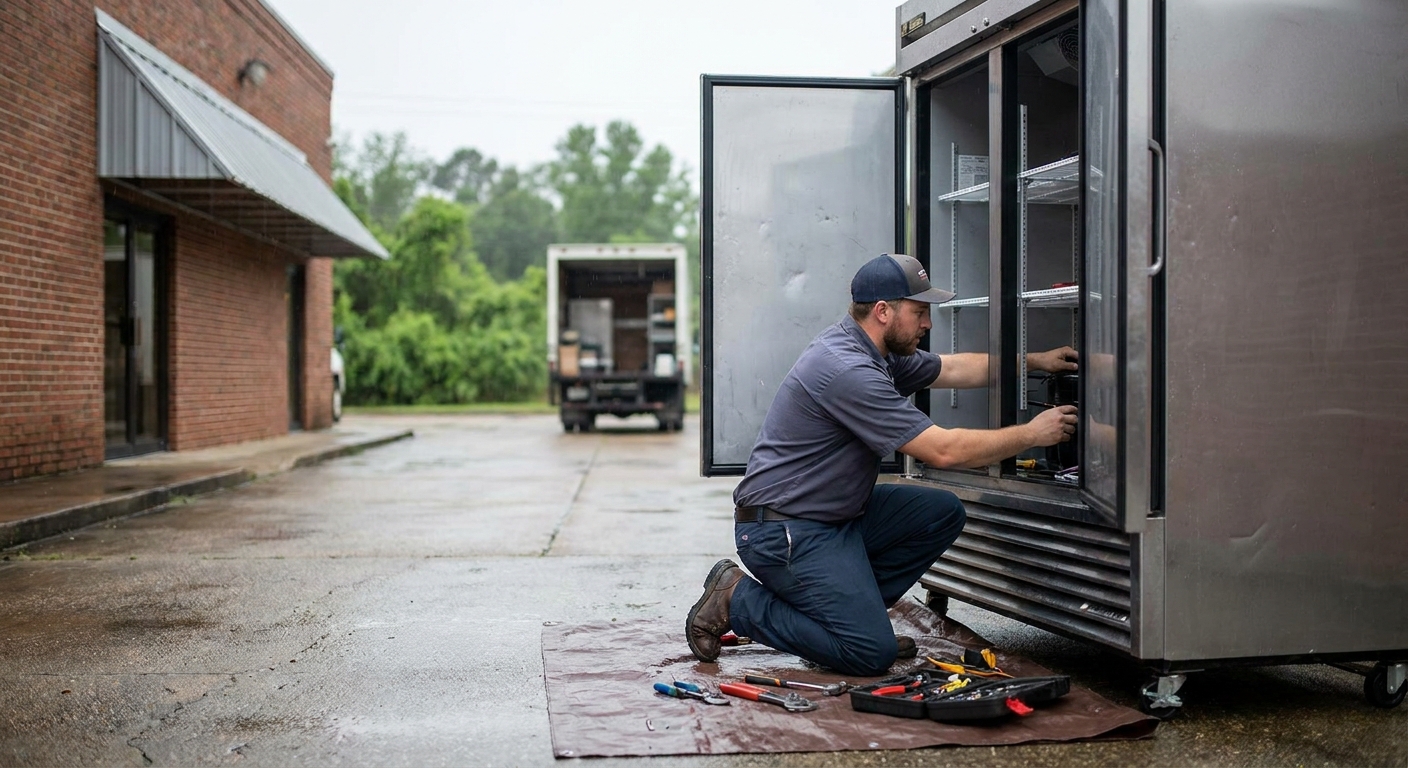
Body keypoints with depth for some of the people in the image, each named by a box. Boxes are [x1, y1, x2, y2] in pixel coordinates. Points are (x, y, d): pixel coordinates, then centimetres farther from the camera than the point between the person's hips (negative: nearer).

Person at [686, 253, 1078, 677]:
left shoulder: (877, 352, 7)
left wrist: (1035, 361, 18)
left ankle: (852, 606, 8)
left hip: (836, 513, 10)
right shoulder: (847, 370, -25)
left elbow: (952, 369, 23)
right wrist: (1032, 434, -12)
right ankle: (738, 599, -1)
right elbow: (944, 450, -23)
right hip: (784, 530, -10)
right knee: (872, 652, -15)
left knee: (942, 512, 3)